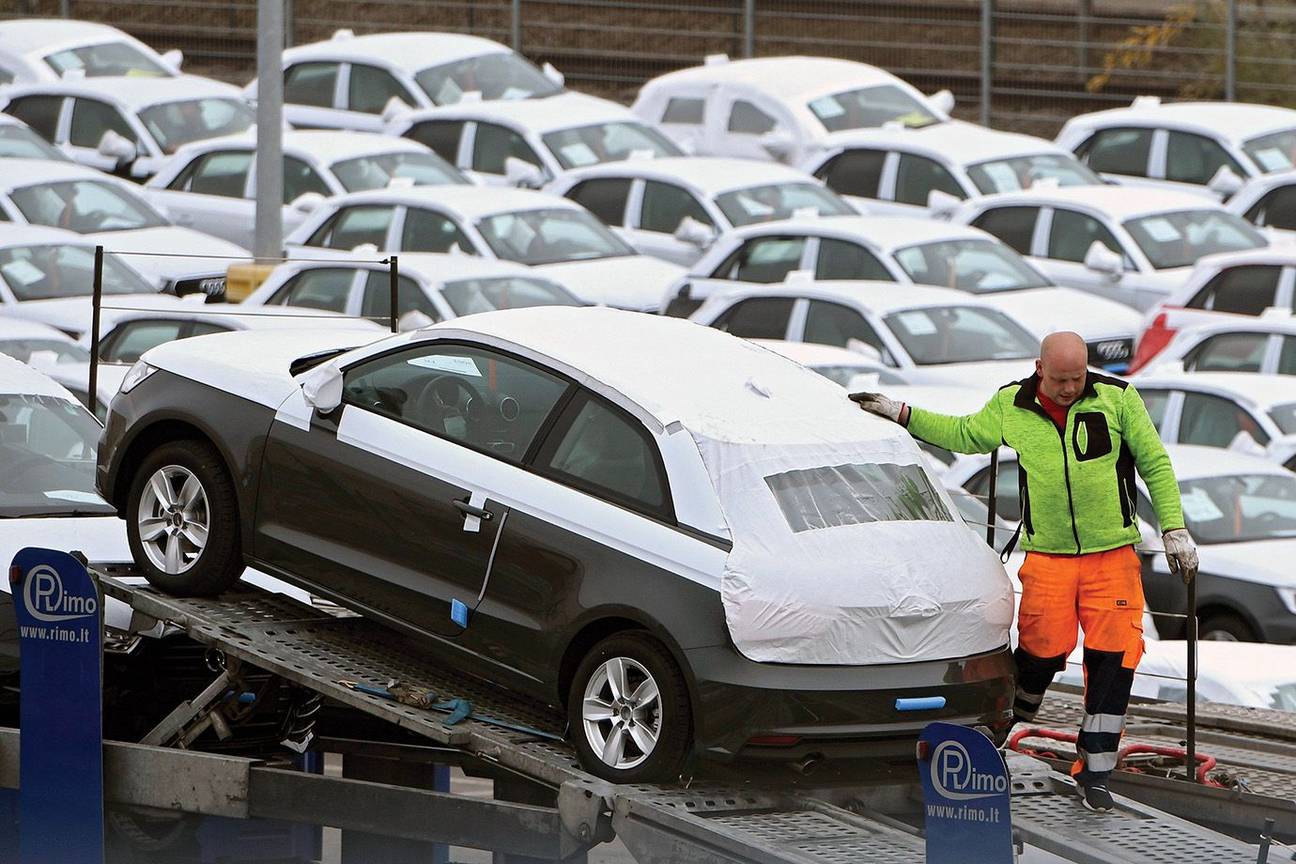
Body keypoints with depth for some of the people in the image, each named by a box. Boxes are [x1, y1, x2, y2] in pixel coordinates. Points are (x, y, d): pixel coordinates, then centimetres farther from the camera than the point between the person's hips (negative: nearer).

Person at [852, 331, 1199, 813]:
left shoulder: (1117, 398, -4)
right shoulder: (1012, 407, 1)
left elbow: (1155, 464, 3)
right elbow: (964, 434, 20)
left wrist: (1174, 530, 0)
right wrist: (899, 414, 16)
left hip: (1112, 554, -1)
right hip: (1047, 555, 1)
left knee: (1113, 659, -8)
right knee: (1041, 652, -3)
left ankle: (1094, 772, -1)